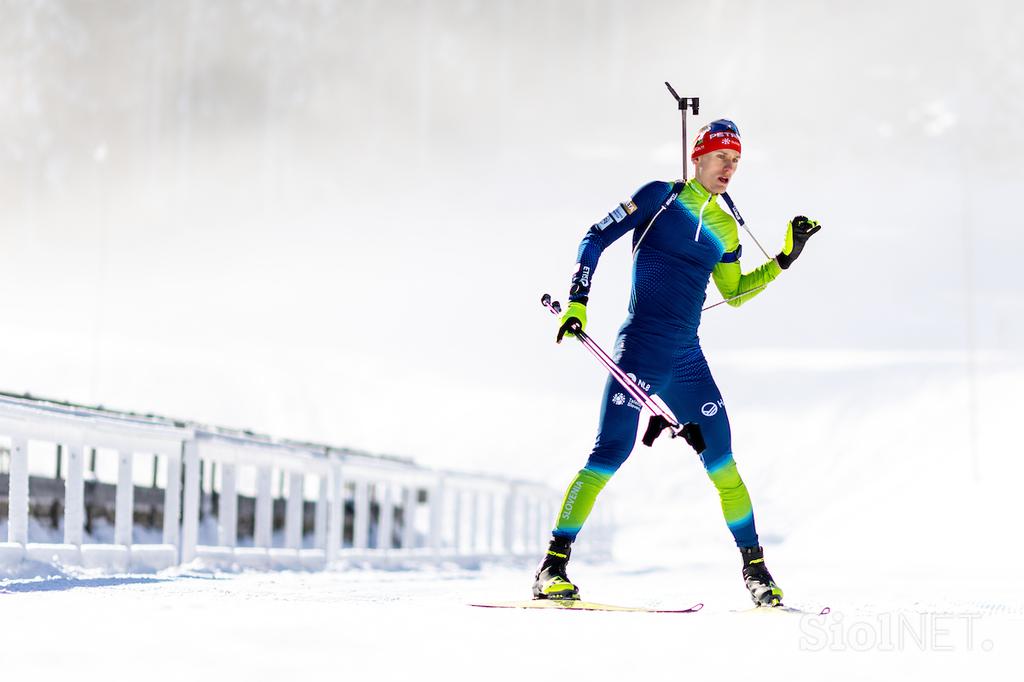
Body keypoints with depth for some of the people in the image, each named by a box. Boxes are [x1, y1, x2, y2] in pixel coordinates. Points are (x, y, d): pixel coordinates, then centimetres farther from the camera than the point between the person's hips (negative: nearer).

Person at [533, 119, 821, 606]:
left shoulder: (724, 228, 15)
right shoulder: (660, 197, -1)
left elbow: (734, 293, 27)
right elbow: (595, 239, -2)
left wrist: (784, 259, 20)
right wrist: (577, 302, -11)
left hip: (687, 359, 6)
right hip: (640, 348, -5)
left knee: (723, 464, 2)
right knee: (610, 455, -15)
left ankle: (755, 569, 15)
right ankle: (552, 567, -12)